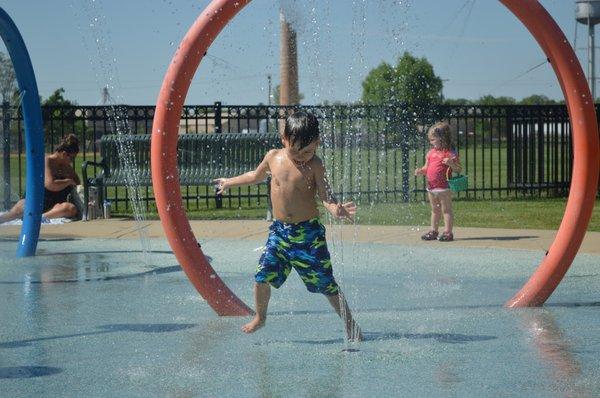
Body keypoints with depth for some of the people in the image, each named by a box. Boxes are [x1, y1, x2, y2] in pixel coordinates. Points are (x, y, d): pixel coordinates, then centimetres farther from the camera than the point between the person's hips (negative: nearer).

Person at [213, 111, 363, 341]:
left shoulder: (314, 165, -8)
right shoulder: (273, 157, 3)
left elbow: (324, 195, -13)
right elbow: (257, 176, 23)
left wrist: (335, 209, -34)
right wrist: (230, 182, 32)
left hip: (308, 231, -4)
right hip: (279, 230, 4)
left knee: (325, 283, -3)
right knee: (263, 275, -1)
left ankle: (350, 325, 8)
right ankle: (260, 318, 25)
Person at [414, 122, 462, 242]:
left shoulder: (450, 153, -10)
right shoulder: (431, 152, 10)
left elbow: (458, 169, -11)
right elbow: (427, 168, 17)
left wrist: (451, 163, -30)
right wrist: (421, 171, -3)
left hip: (444, 187, -7)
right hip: (431, 186, 7)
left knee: (446, 210, 0)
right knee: (435, 210, 17)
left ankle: (448, 232, 3)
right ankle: (433, 231, 25)